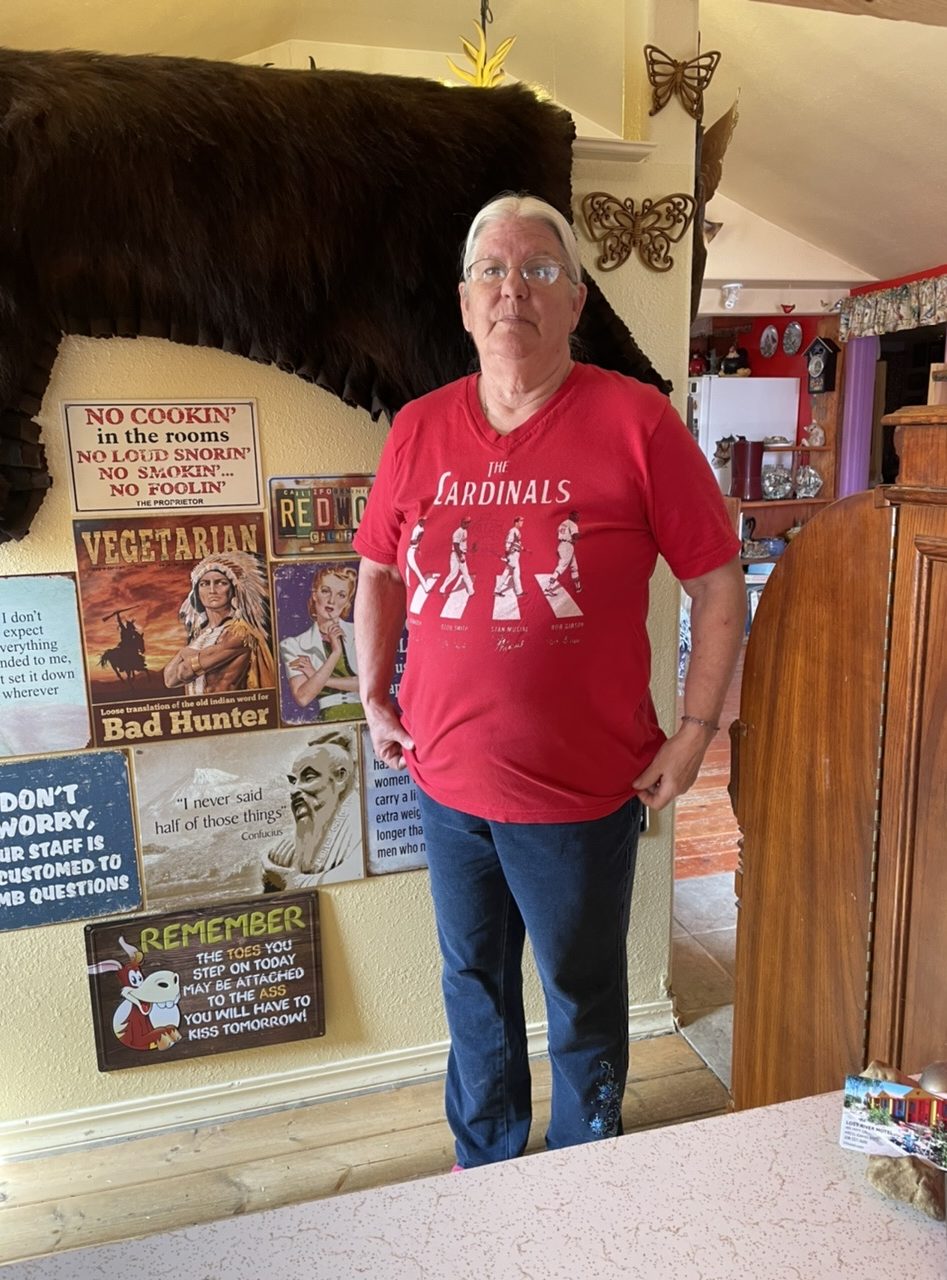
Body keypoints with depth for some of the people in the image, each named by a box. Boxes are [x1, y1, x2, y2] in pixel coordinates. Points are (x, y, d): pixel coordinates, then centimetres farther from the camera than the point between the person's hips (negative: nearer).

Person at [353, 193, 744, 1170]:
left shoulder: (636, 421, -11)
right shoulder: (418, 430, 0)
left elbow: (718, 583, -6)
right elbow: (379, 571, 12)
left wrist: (693, 732, -9)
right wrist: (374, 703, 8)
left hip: (586, 788, -3)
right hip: (447, 780, 4)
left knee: (584, 1000, 18)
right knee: (473, 986, 23)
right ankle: (484, 1159, 50)